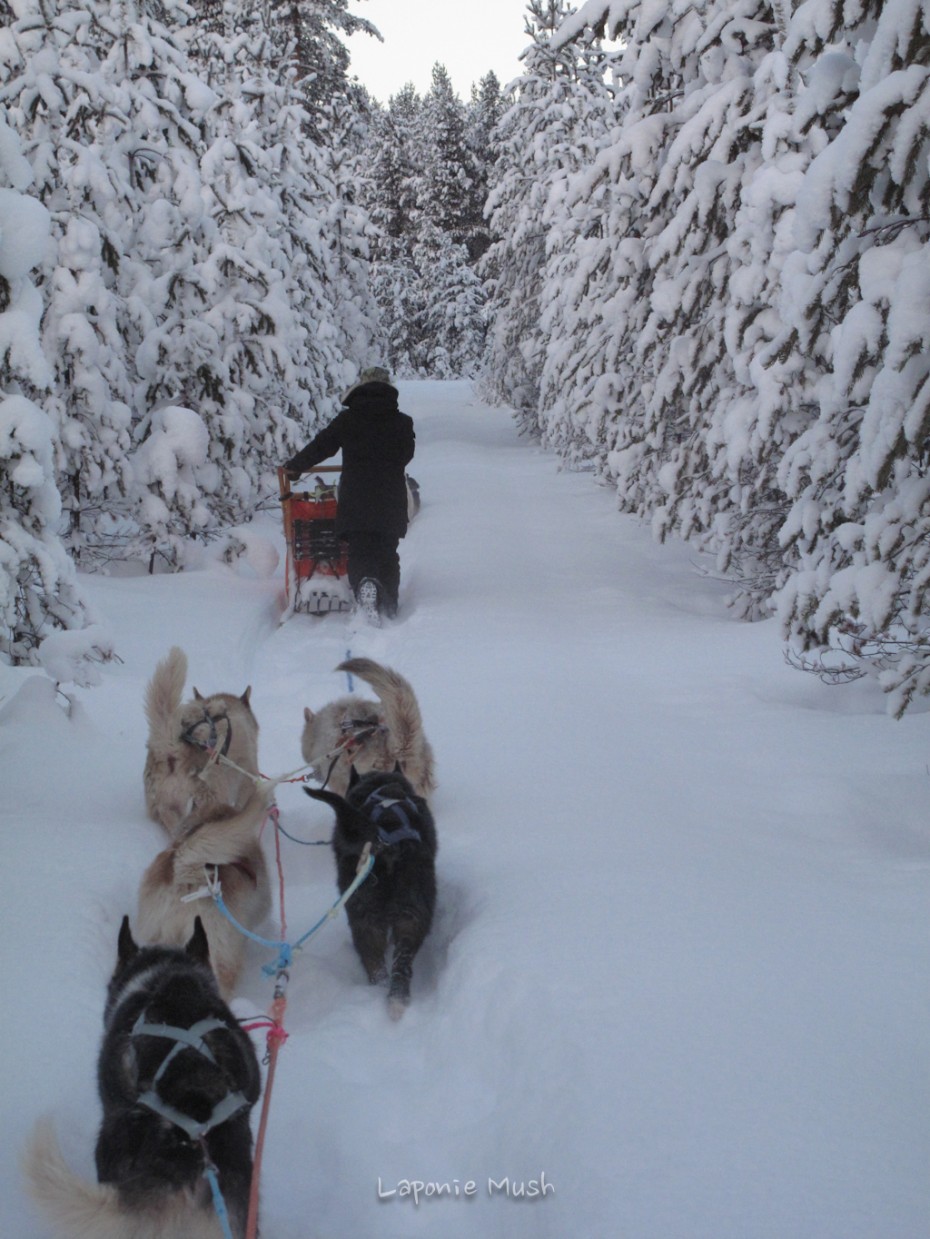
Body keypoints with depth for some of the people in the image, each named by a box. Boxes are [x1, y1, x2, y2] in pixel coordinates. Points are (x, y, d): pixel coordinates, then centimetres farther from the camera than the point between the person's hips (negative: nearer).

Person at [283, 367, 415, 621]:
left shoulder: (347, 419, 0)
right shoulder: (402, 422, 5)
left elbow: (321, 446, 3)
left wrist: (293, 466, 18)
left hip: (355, 501, -2)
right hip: (391, 503, 2)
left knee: (359, 554, -1)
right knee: (387, 555, 13)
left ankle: (365, 583, -32)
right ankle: (388, 607, 13)